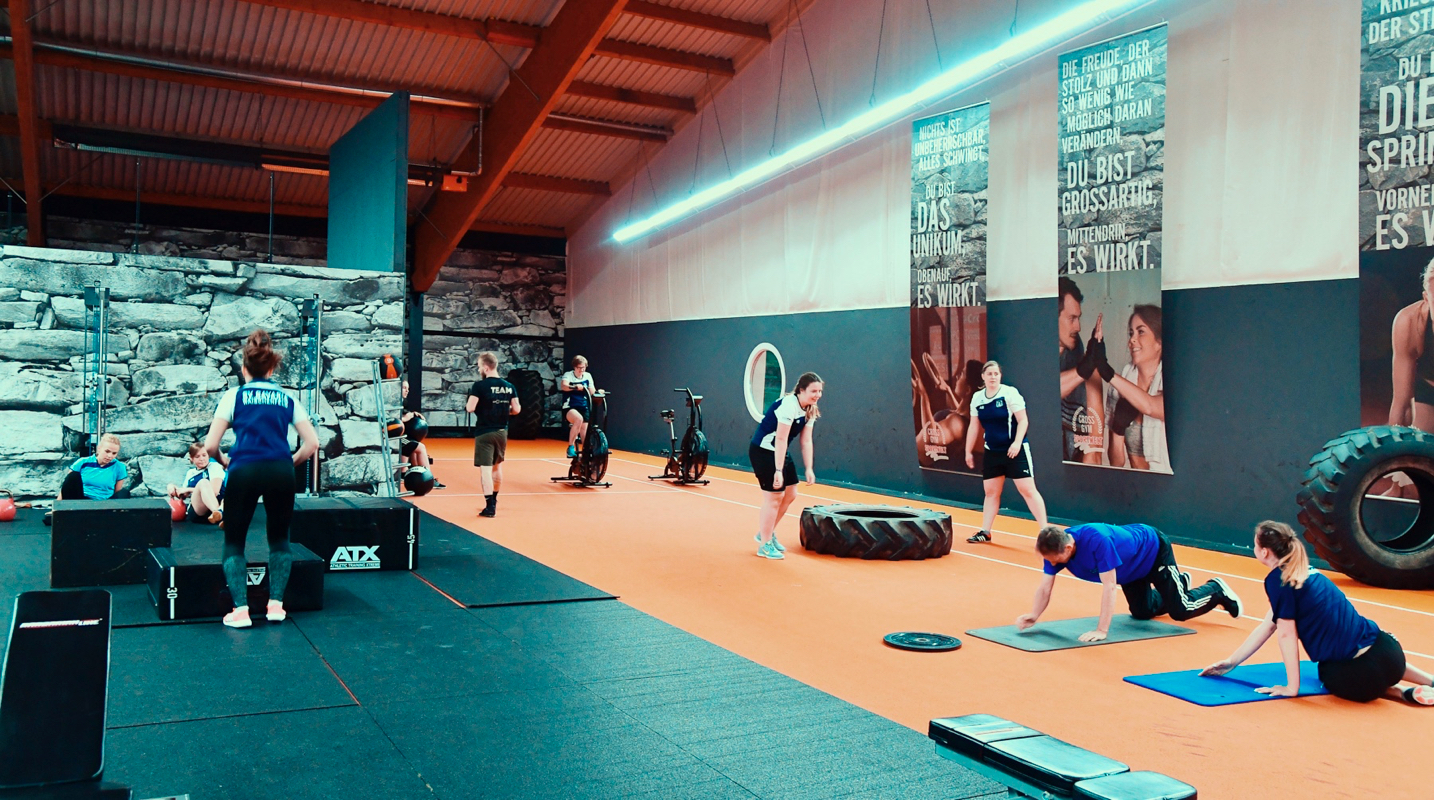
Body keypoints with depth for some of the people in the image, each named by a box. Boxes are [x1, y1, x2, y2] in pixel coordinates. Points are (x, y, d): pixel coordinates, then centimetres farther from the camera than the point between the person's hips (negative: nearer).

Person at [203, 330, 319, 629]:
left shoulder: (235, 395, 13)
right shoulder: (287, 398, 18)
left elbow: (210, 445, 5)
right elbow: (311, 443, 10)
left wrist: (223, 460, 25)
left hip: (243, 470, -2)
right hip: (281, 472, 2)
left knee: (234, 540, 15)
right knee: (279, 537, 21)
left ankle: (240, 610, 5)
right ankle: (276, 604, 15)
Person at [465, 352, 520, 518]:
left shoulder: (480, 385, -13)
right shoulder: (509, 386, 1)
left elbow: (470, 408, -17)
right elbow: (517, 409, 2)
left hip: (484, 432, -6)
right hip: (502, 432, 6)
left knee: (485, 468, -4)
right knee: (497, 467, 21)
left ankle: (490, 507, -8)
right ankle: (493, 500, 37)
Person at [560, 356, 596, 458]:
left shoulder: (587, 376, 6)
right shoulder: (568, 375, -7)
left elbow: (592, 391, -1)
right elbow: (564, 386, -28)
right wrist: (575, 387, -46)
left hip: (584, 407, 5)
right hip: (569, 408, -5)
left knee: (584, 430, -4)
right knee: (579, 419, -33)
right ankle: (571, 447, -25)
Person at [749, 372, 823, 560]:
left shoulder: (811, 410, 1)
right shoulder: (788, 405, -26)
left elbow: (806, 441, 4)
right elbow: (781, 439, -28)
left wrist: (809, 469, -1)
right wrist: (778, 470, -29)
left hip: (781, 452, 9)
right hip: (763, 451, -9)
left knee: (790, 494, 10)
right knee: (774, 497, -7)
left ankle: (767, 533, 28)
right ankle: (765, 545, 6)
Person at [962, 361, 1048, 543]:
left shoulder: (1010, 393, -10)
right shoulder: (977, 398, 5)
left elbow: (1022, 420, -11)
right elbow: (974, 427, 13)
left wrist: (1017, 443, -23)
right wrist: (969, 451, 13)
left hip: (1015, 450, -5)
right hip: (992, 451, 5)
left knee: (1028, 490, -8)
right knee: (991, 492, 10)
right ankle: (985, 532, 19)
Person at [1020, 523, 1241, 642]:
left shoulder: (1097, 540, -47)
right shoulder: (1055, 546, -26)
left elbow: (1109, 586, -45)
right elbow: (1045, 588, -20)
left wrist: (1101, 631, -46)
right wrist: (1034, 616, -37)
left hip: (1153, 550, -7)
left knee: (1180, 610, -6)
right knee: (1142, 612, 22)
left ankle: (1217, 590, 25)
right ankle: (1180, 582, 48)